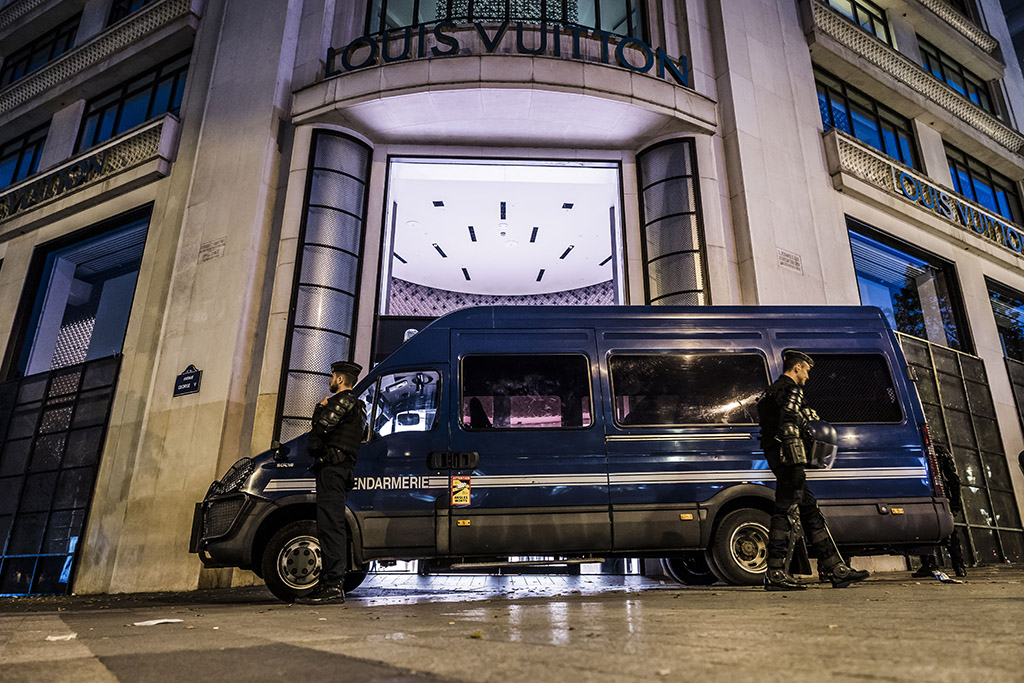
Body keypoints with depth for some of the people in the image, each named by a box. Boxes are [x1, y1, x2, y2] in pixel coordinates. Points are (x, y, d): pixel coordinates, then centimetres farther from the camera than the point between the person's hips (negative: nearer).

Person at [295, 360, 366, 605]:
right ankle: (332, 584, 13)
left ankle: (332, 585, -16)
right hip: (344, 467, 11)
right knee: (332, 525, 10)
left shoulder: (343, 400, -6)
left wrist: (321, 408, 2)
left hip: (333, 466, -11)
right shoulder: (357, 405, 26)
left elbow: (321, 427, -16)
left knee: (330, 524, -14)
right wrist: (323, 409, 15)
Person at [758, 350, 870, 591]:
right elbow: (788, 428, -21)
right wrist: (797, 464, -26)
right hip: (788, 458, -11)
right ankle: (776, 574, -7)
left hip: (778, 458, 11)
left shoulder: (775, 391, 24)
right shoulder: (790, 390, -8)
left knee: (810, 512, 13)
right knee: (786, 514, -9)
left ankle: (835, 569, 19)